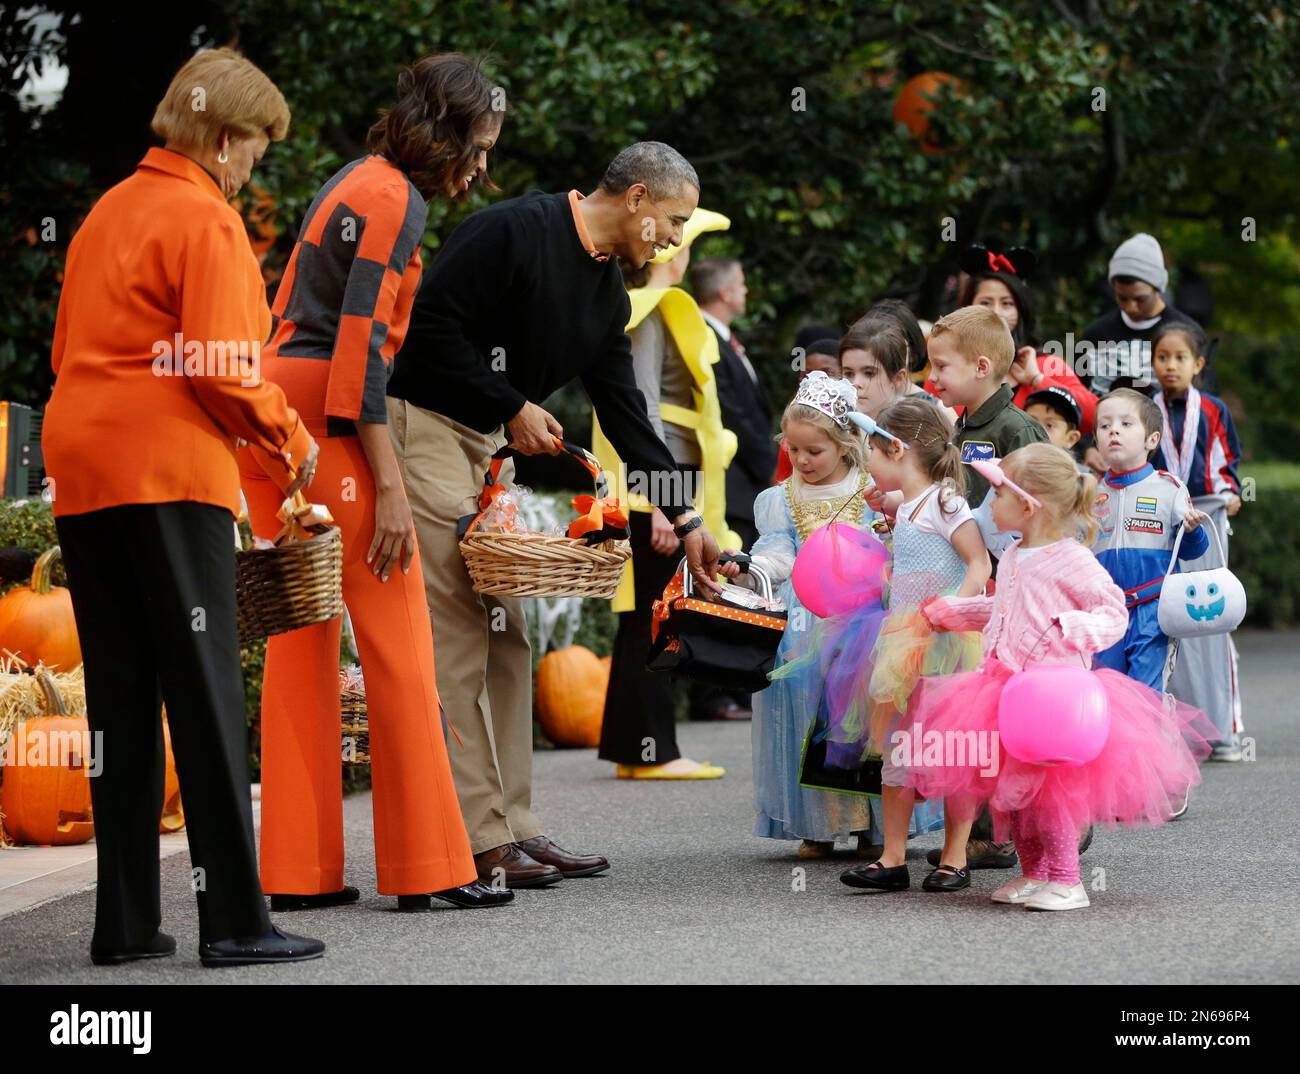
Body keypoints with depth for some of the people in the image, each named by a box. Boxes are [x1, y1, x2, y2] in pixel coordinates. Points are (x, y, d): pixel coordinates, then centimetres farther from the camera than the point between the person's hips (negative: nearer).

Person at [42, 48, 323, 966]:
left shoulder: (109, 210, 19)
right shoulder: (205, 219, -6)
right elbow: (224, 369, -14)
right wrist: (292, 441, 0)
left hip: (83, 474, 8)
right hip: (169, 474, -8)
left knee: (121, 704, 9)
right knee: (207, 698, -5)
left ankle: (125, 921, 10)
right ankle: (236, 920, -6)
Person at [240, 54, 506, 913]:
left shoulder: (351, 184, 20)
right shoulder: (398, 200, -9)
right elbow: (360, 345, -17)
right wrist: (387, 483, -18)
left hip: (273, 412, 9)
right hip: (330, 422, -9)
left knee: (304, 640, 9)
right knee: (396, 641, -4)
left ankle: (298, 870, 11)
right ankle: (428, 866, -1)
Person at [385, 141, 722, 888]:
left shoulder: (608, 294, 12)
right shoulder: (513, 232, -14)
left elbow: (626, 413, 15)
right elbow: (432, 327, -19)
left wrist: (686, 520, 11)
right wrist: (513, 408, -14)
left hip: (492, 447, 9)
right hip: (425, 426, -9)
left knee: (507, 636, 8)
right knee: (457, 638, -10)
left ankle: (515, 827, 13)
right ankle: (479, 840, -7)